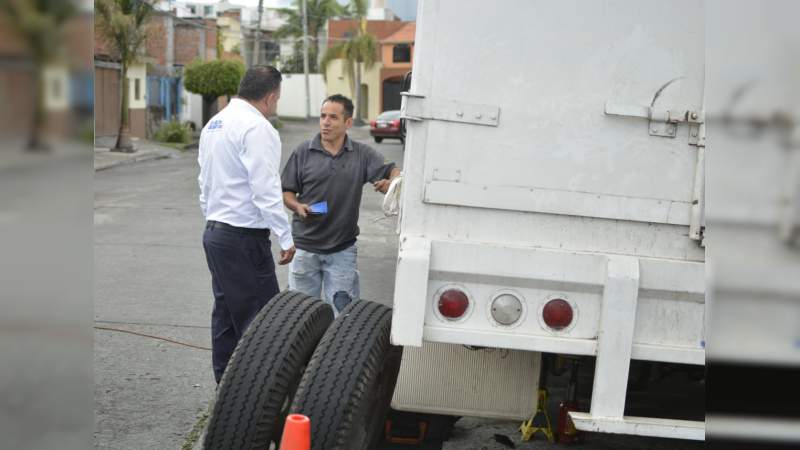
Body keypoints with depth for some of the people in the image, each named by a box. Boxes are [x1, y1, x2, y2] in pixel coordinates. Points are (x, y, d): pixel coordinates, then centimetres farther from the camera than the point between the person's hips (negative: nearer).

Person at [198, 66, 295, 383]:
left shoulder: (214, 124, 15)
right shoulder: (257, 128, -15)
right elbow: (265, 190, -20)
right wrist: (286, 237, -16)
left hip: (214, 232, 10)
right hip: (244, 237, -10)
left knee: (226, 314, 14)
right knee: (260, 318, -6)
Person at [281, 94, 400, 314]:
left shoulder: (362, 154, 0)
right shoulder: (303, 152, -1)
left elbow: (391, 171, -8)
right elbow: (286, 191, 4)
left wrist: (392, 183, -32)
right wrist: (298, 207, -17)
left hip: (342, 250, 0)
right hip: (305, 246, 0)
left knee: (344, 312, 3)